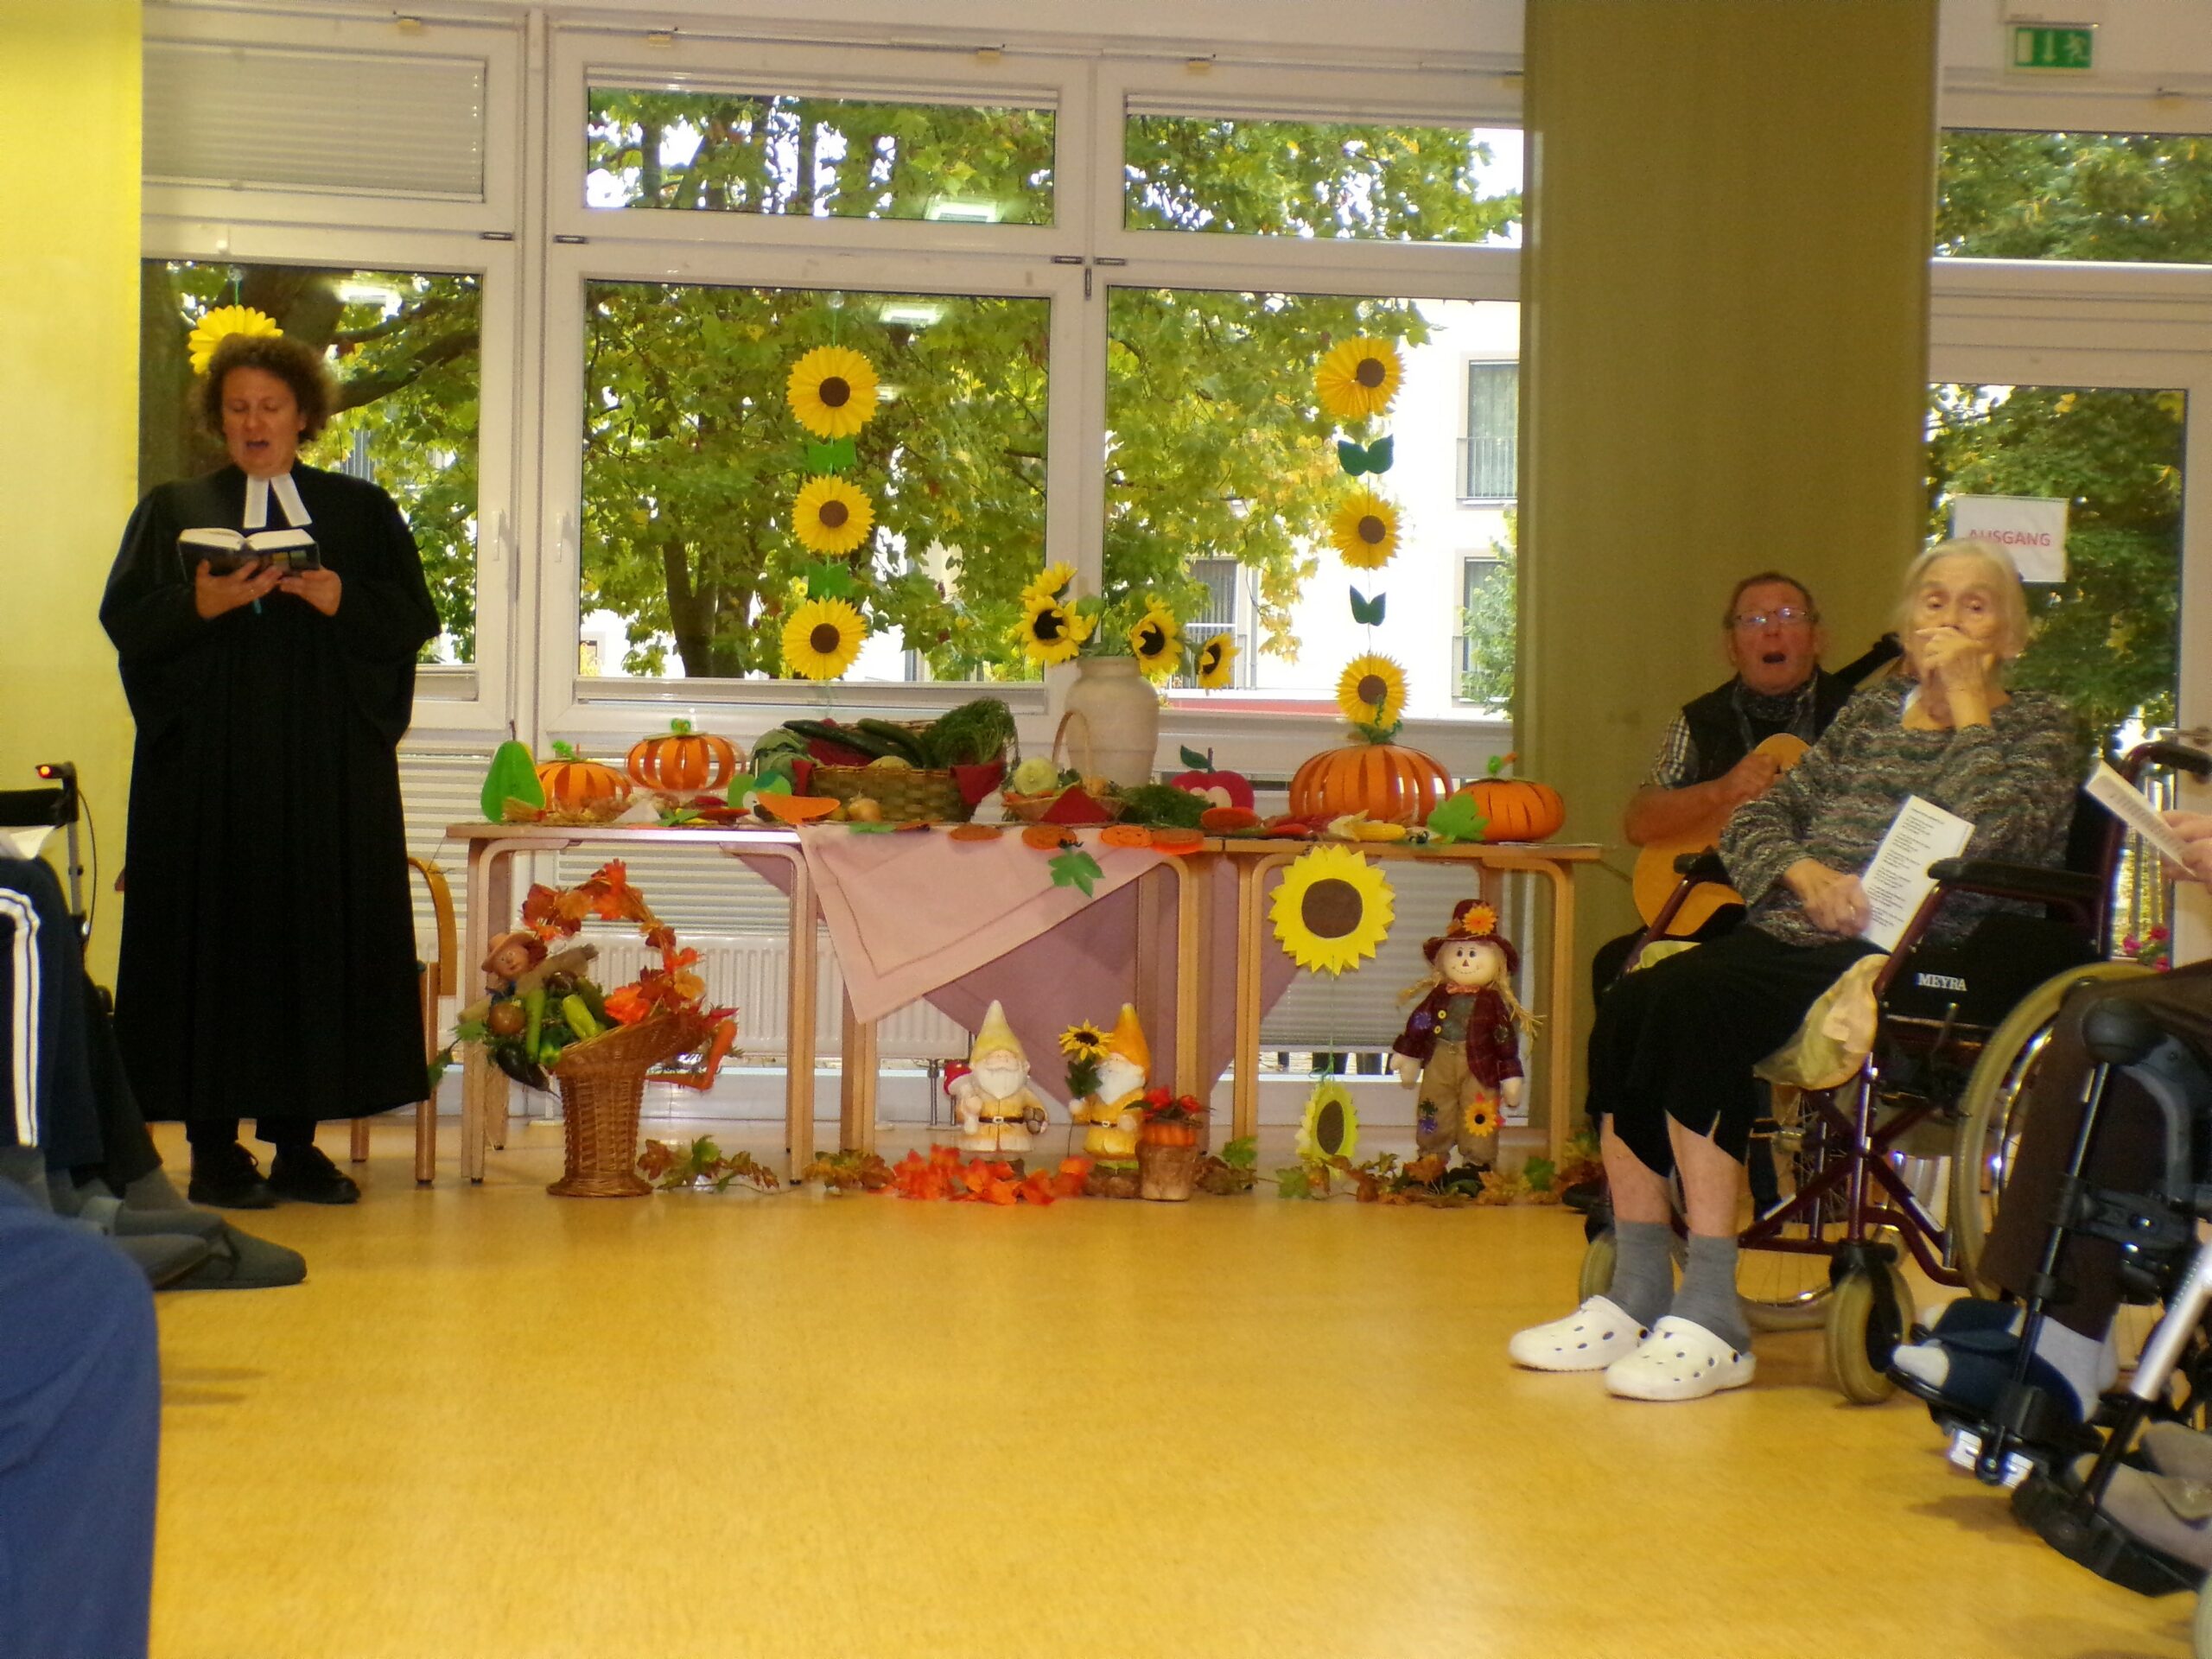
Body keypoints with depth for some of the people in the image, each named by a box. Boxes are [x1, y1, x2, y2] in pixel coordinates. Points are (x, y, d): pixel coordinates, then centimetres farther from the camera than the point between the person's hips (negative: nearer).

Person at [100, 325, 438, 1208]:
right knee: (215, 937, -4)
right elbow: (124, 619, 2)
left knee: (320, 934, 0)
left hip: (331, 767, 1)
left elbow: (414, 617, 5)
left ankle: (297, 1143, 7)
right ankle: (214, 1148, 2)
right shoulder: (174, 509, 11)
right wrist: (199, 606, -16)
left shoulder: (362, 510, 13)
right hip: (209, 764, -1)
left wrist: (341, 601, -13)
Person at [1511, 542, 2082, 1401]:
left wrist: (1967, 699, -4)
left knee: (1695, 1007, -31)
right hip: (1791, 934, 6)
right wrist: (1807, 874, -4)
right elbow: (1754, 820, 17)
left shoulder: (2036, 728, 8)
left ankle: (1712, 1325, -28)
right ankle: (1633, 1301, -16)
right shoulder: (1871, 712, 24)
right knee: (1629, 1004, -23)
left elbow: (1989, 837, -14)